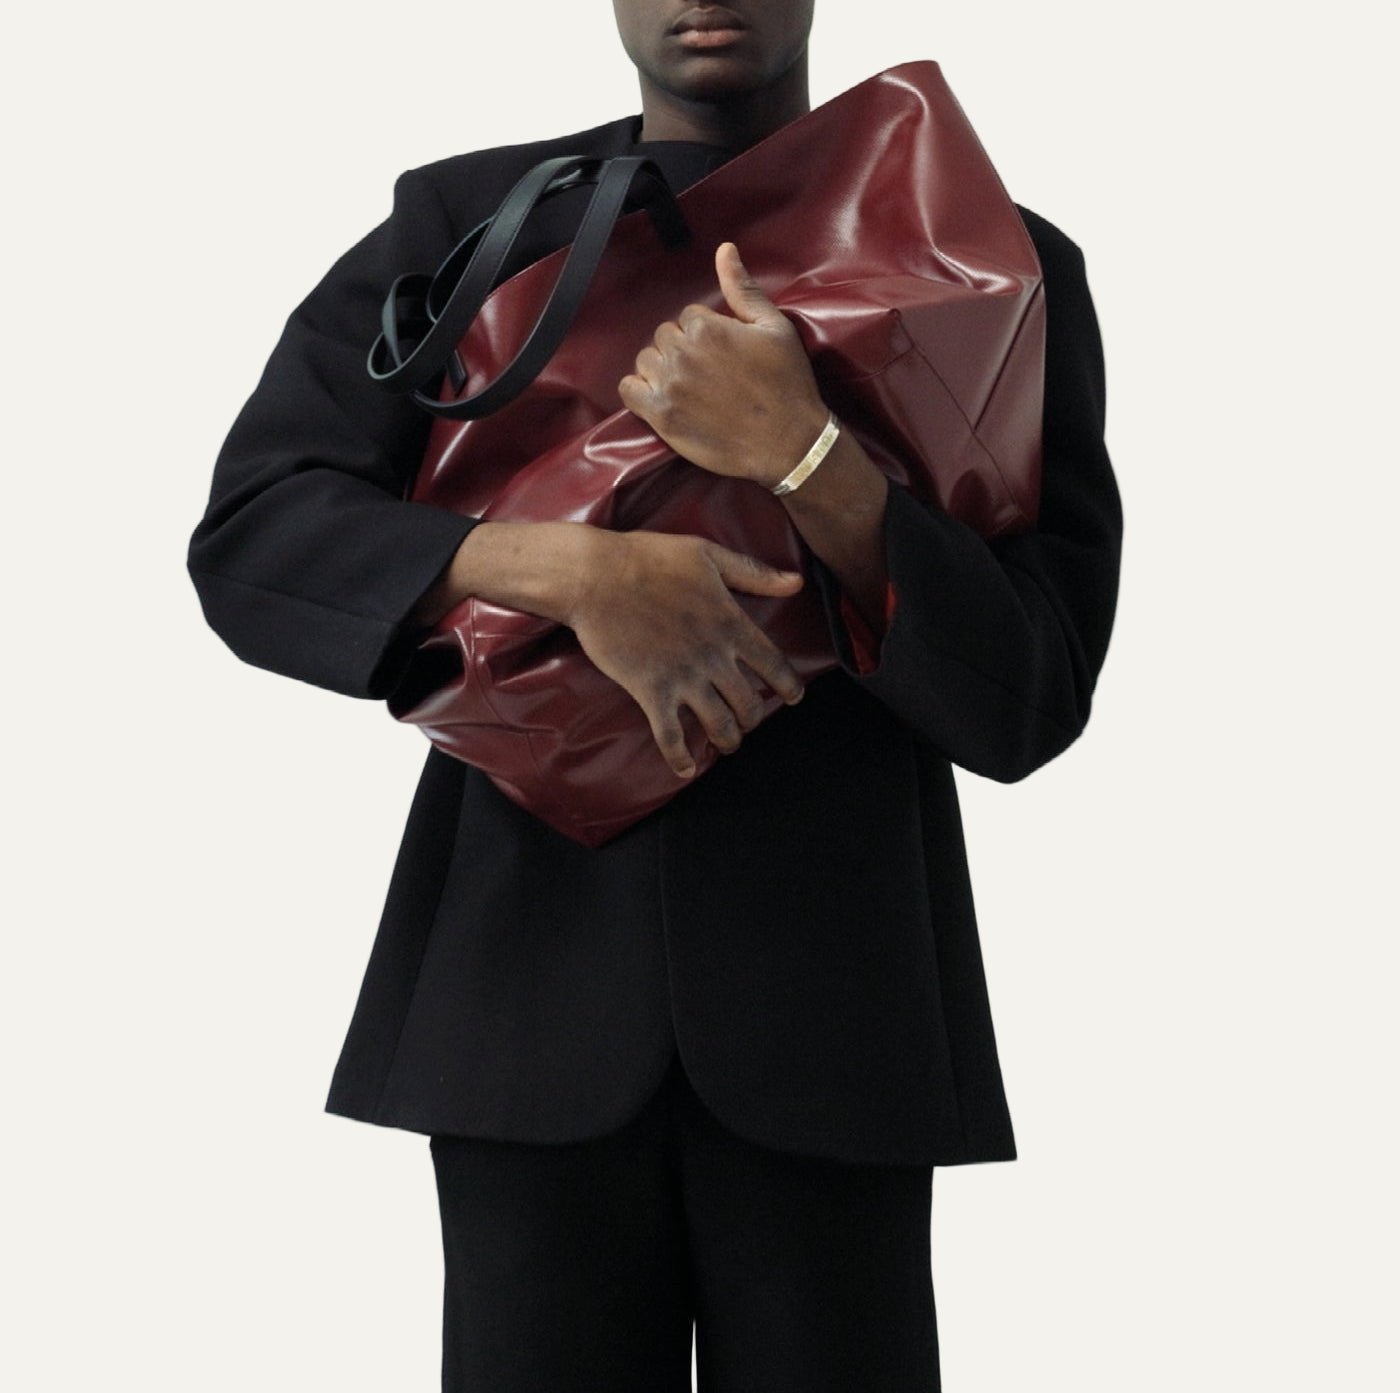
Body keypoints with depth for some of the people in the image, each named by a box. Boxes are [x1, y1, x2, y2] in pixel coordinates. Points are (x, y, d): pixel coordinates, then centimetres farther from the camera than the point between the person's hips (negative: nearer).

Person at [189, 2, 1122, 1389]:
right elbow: (250, 543, -5)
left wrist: (802, 460, -19)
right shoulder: (465, 223, 6)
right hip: (529, 975, 1)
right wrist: (575, 570, -20)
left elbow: (1027, 700, -5)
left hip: (831, 1006, 0)